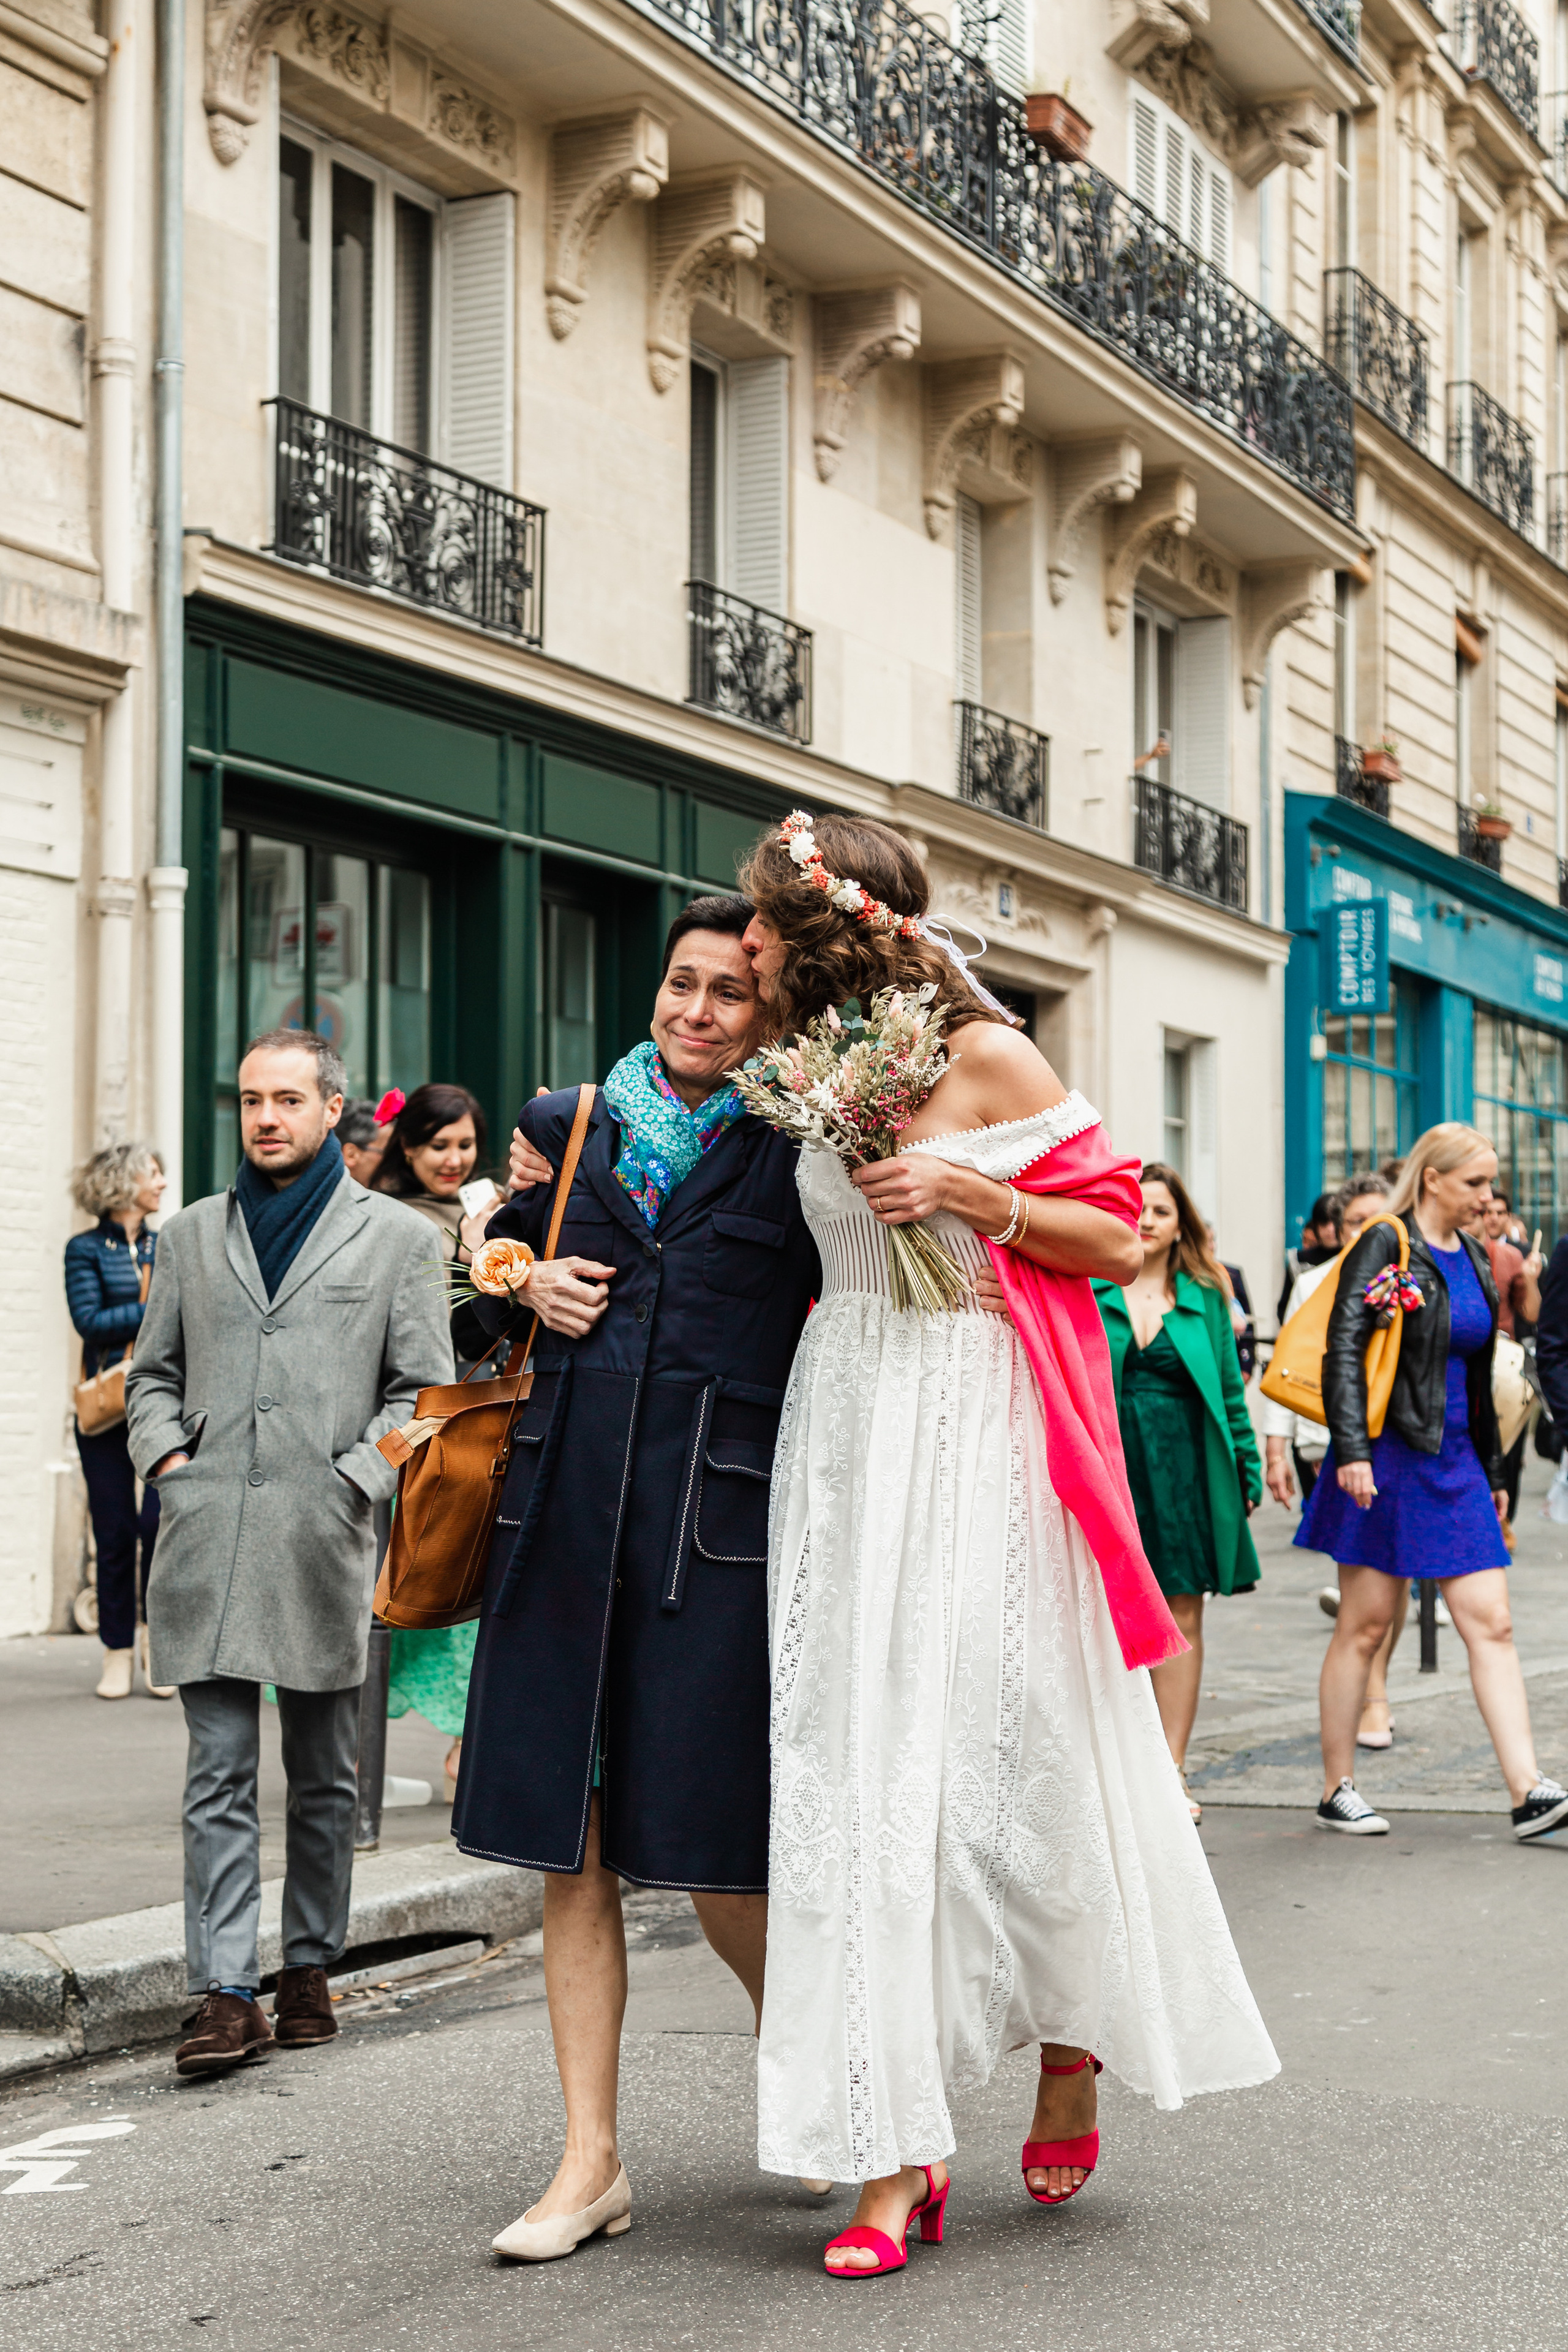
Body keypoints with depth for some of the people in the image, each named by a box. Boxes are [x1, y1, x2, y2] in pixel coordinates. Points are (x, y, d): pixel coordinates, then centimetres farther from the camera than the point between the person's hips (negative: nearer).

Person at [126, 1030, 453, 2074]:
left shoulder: (396, 1236, 8)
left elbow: (421, 1390, 5)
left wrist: (354, 1478, -8)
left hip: (324, 1543, -1)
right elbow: (154, 1373, 21)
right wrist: (166, 1454, 2)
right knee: (219, 1777, -3)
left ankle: (311, 1967, 22)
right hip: (207, 1541, 1)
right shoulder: (194, 1234, 17)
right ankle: (228, 1995, -4)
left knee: (324, 1781, 8)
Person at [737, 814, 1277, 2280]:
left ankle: (1071, 2064, 24)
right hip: (845, 1427, 6)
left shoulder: (983, 1057, -6)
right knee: (859, 1758, 0)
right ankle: (892, 2151, 4)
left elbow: (1118, 1239, -5)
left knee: (1009, 1745, -1)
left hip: (976, 1428, -5)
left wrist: (971, 1193, -16)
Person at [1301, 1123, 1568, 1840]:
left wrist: (1491, 1473, 22)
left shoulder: (1473, 1258, 15)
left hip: (1453, 1459, 7)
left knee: (1491, 1623, -2)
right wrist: (1351, 1450, -24)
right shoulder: (1384, 1248, -7)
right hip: (1388, 1457, -7)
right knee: (1364, 1626, 1)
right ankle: (1337, 1790, 12)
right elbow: (1343, 1349, -15)